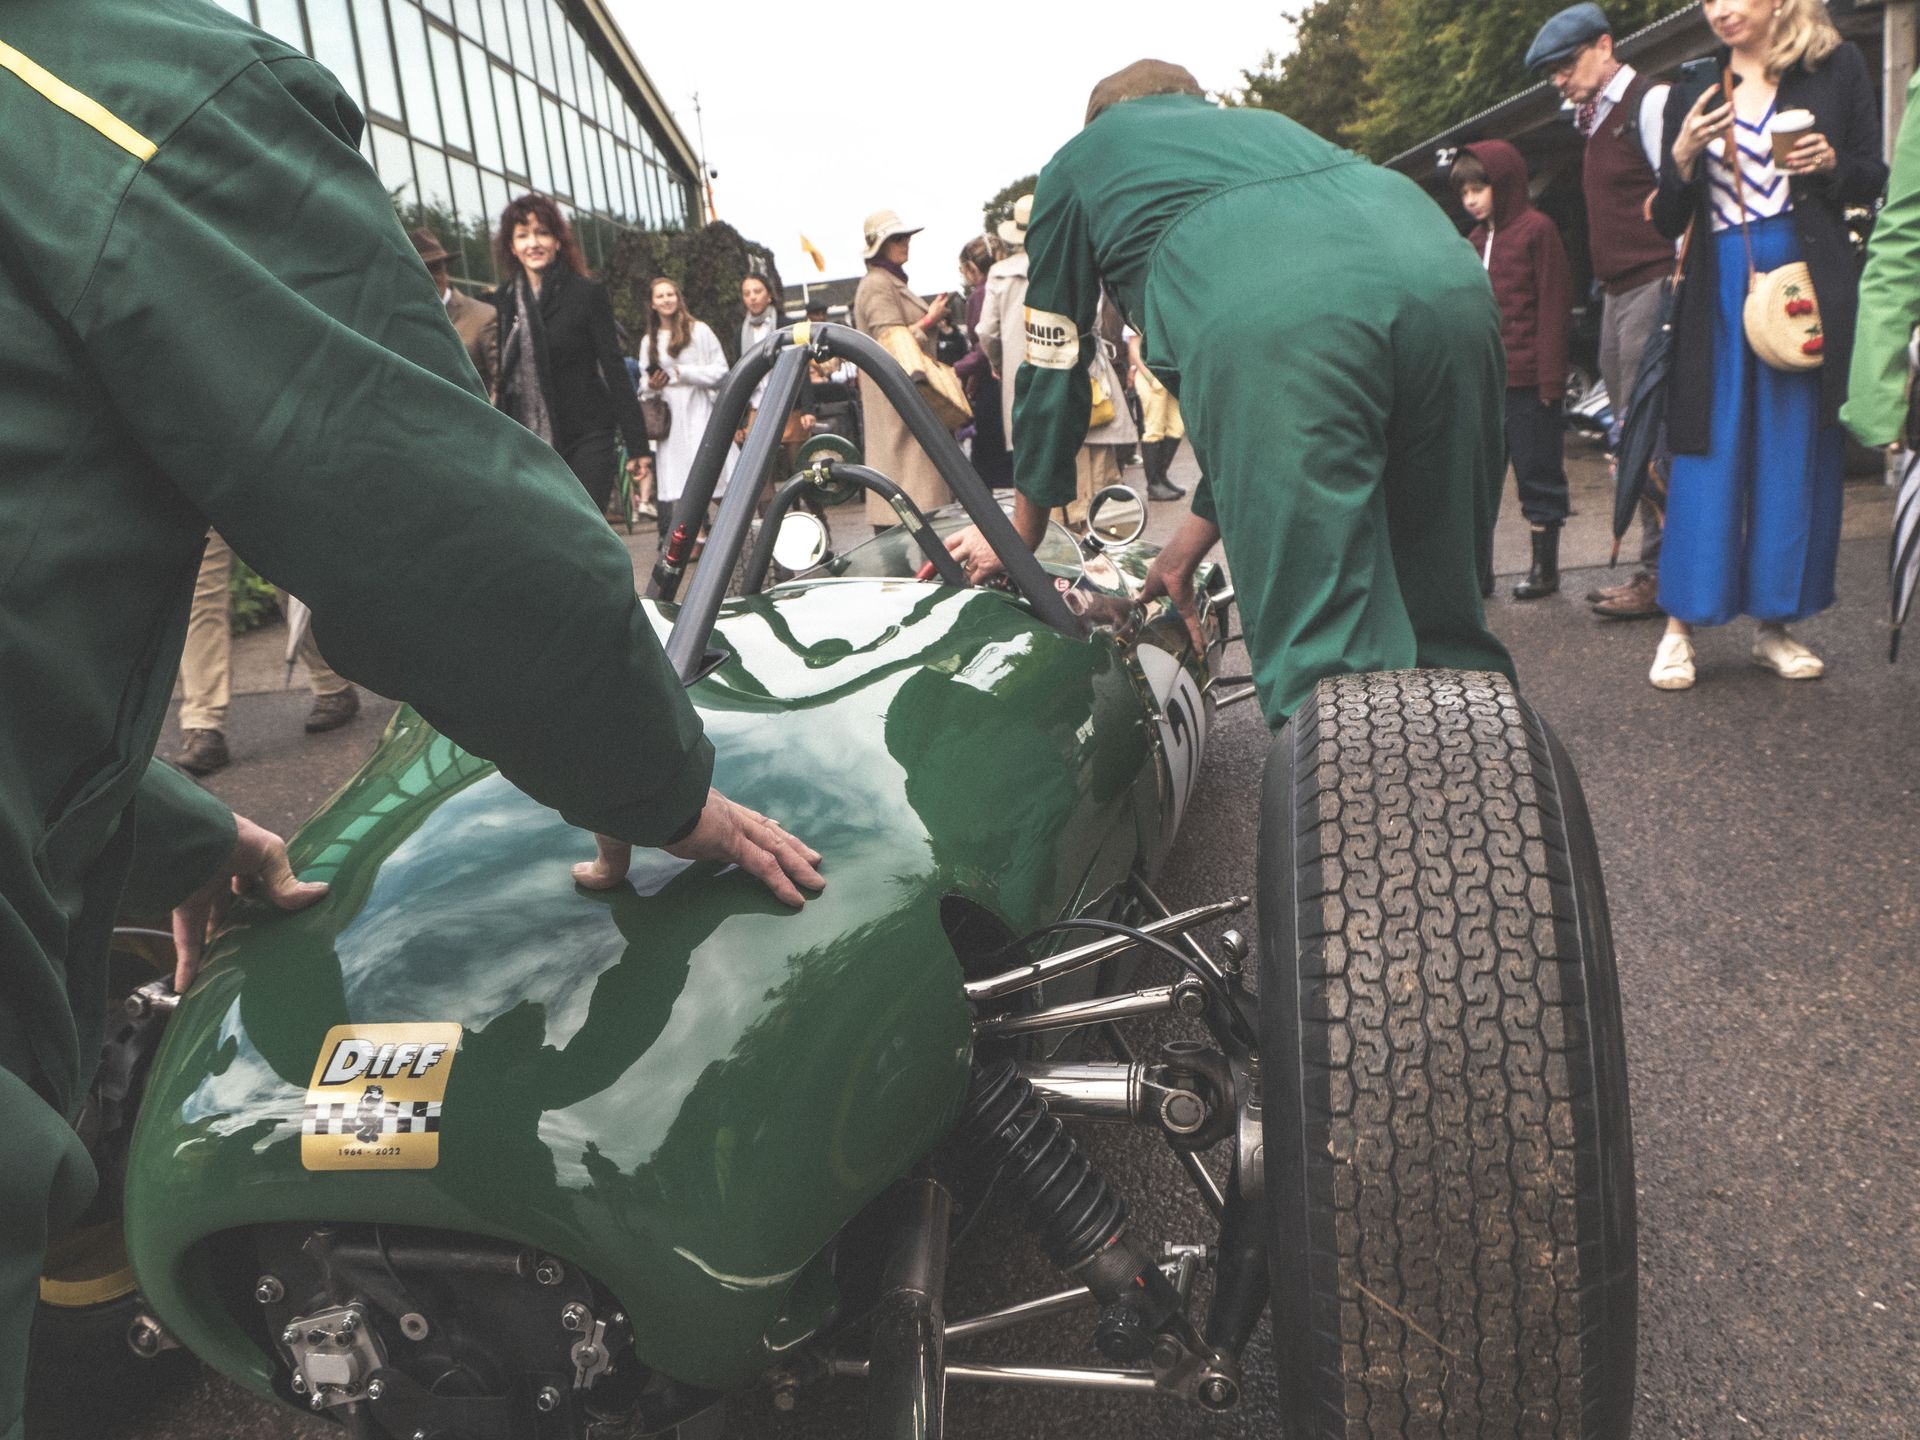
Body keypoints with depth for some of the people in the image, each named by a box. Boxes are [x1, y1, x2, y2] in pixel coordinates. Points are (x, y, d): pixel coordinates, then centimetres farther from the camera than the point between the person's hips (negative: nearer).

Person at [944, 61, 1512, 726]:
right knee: (1442, 624, 15)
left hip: (1270, 326, -5)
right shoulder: (1267, 124, 45)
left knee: (1320, 652, 0)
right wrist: (1193, 540, 47)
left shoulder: (1080, 156, 33)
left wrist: (1021, 533, 47)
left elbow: (1053, 363, 35)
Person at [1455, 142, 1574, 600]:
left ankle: (1545, 566, 11)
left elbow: (1554, 305, -9)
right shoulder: (1476, 239, 15)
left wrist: (1550, 376, -14)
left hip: (1528, 380, -7)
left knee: (1537, 473, 2)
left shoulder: (1536, 229, -5)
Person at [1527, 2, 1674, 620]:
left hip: (1653, 286, -9)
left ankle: (1662, 574, -5)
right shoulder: (1596, 118, 20)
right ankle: (1656, 570, 15)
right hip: (1617, 291, 9)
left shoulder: (1650, 102, -6)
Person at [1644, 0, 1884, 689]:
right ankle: (1680, 626, 2)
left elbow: (1873, 180, 9)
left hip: (1807, 283, 0)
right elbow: (1667, 223, 7)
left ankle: (1776, 623, 11)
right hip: (1719, 287, 1)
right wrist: (1684, 155, -10)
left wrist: (1831, 162, -11)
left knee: (1796, 456, 2)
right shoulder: (1692, 96, 10)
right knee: (1707, 454, -2)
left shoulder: (1837, 69, 8)